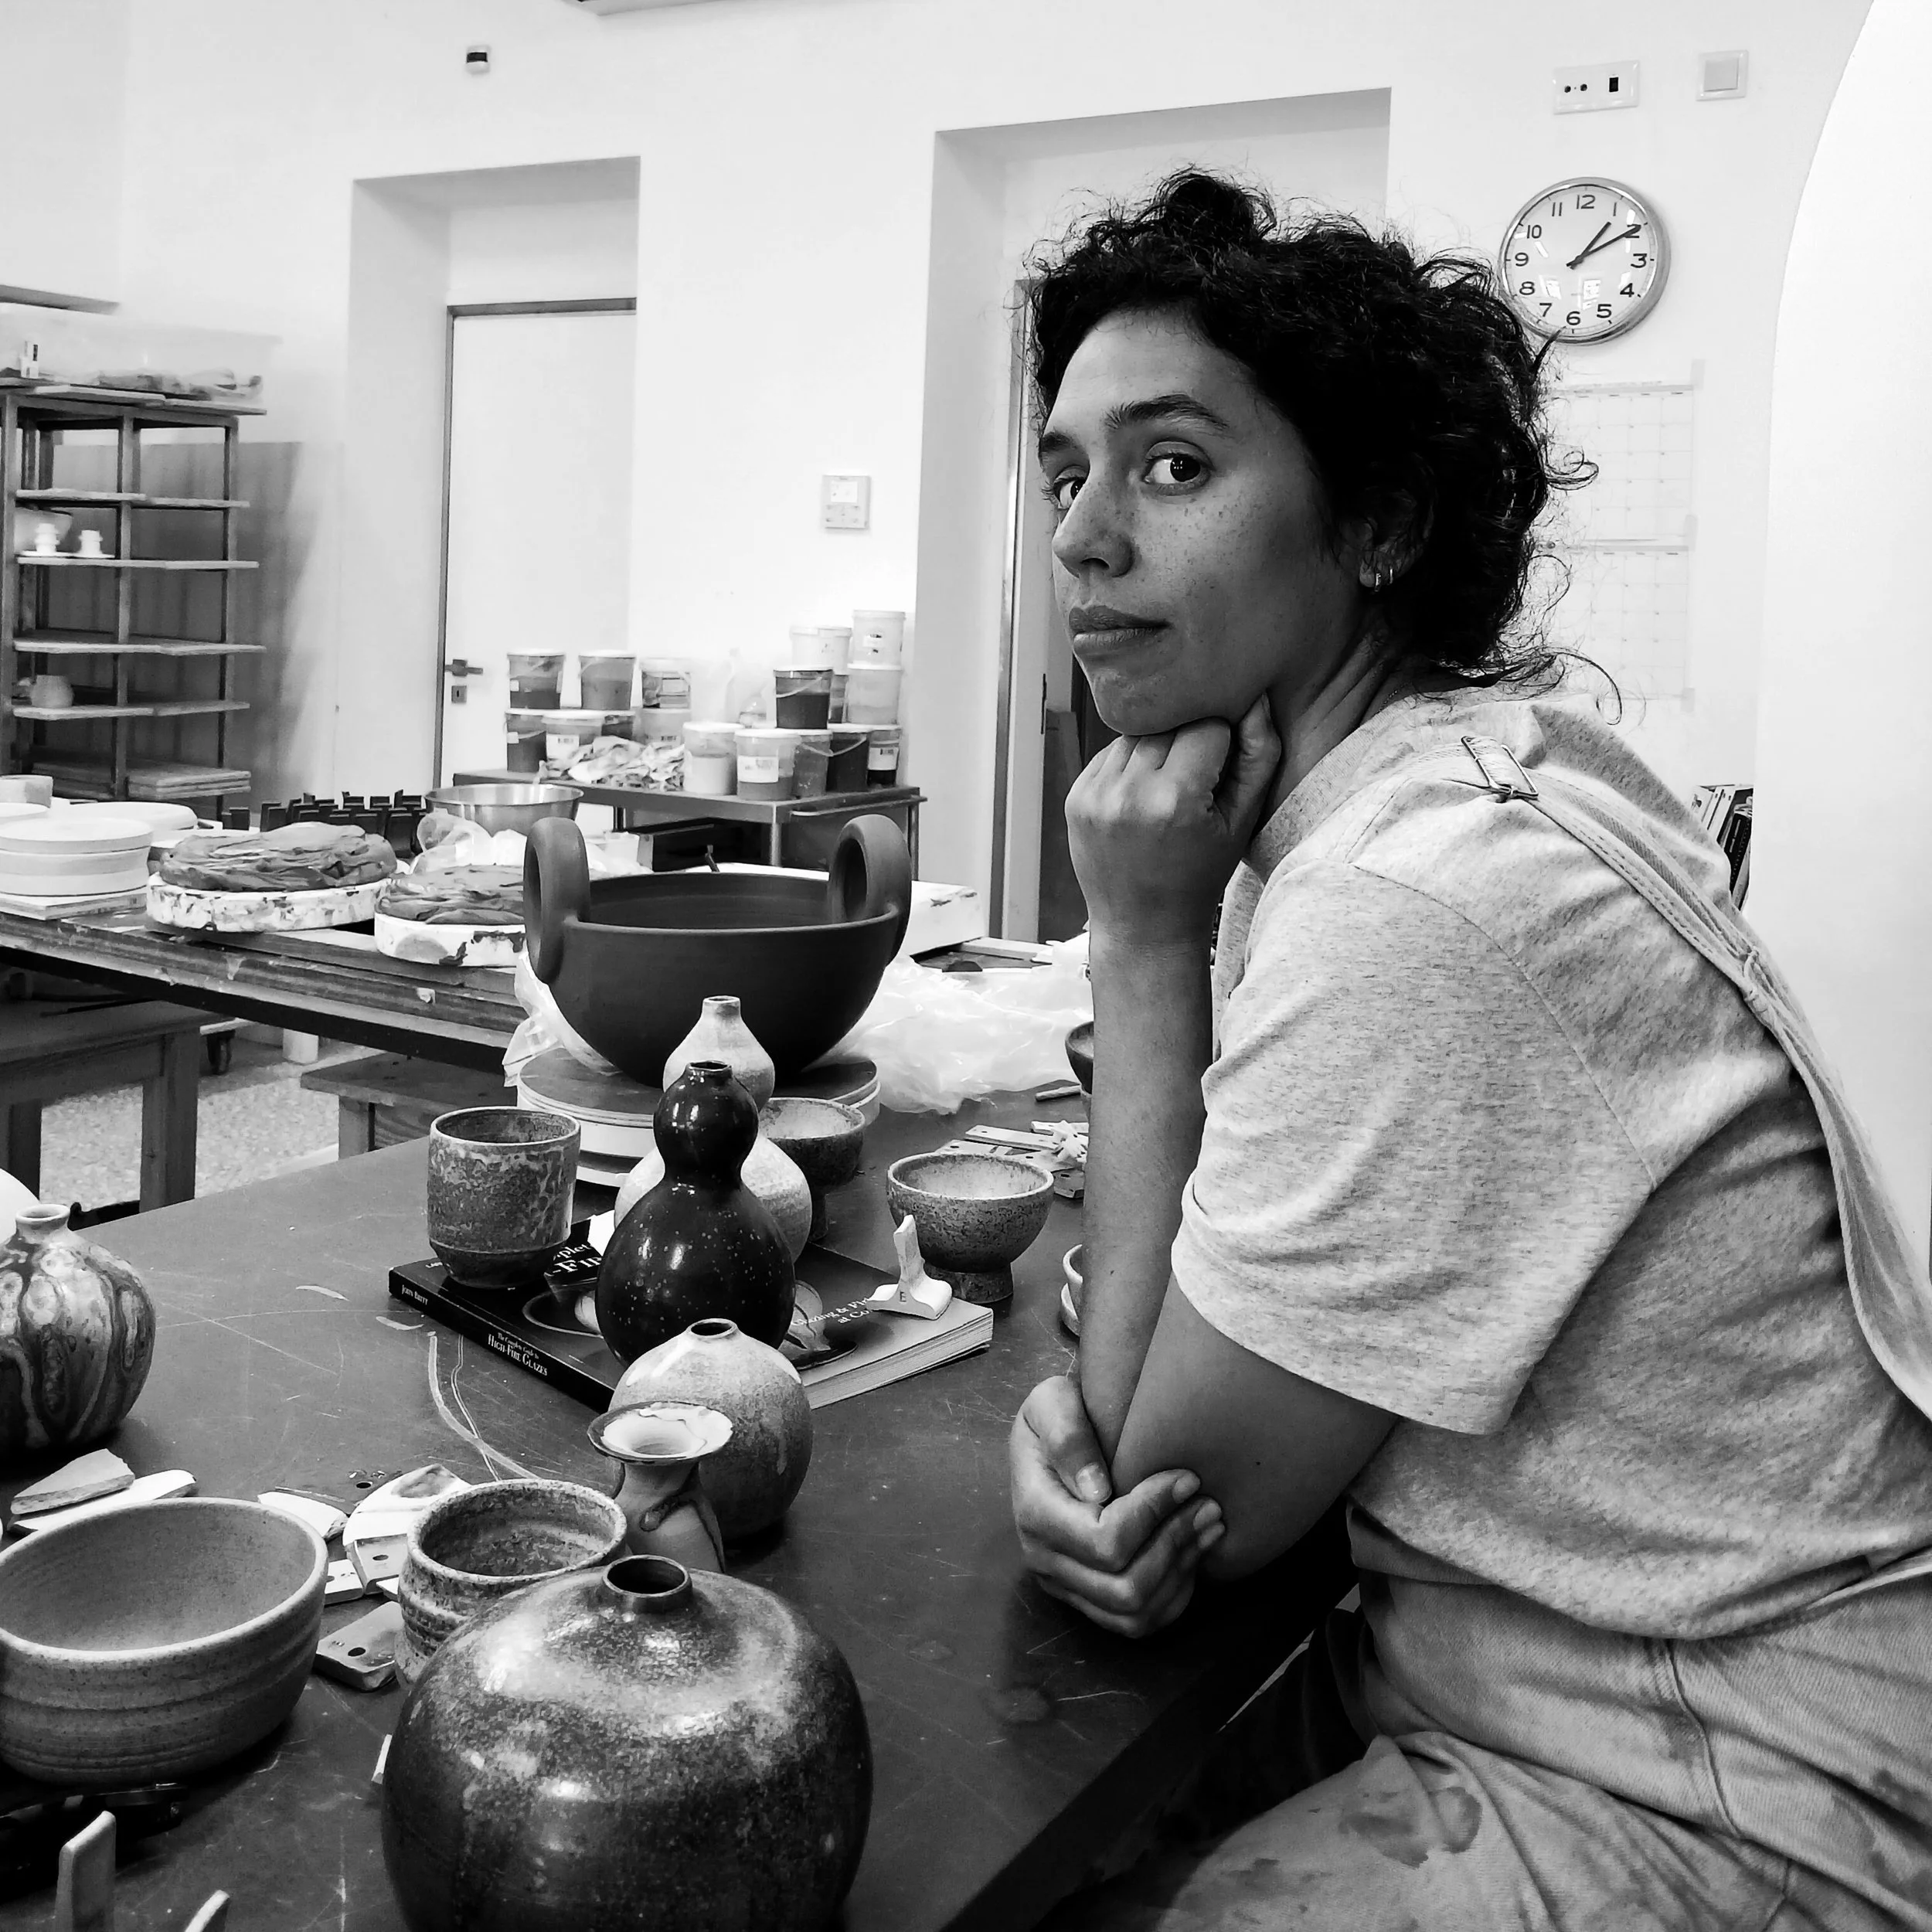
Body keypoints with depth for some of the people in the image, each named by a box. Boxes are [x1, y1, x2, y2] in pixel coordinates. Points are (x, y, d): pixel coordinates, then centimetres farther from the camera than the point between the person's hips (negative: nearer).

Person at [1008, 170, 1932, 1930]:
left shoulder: (1416, 900, -28)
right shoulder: (1423, 774, 2)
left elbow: (1200, 1491, -16)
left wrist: (1145, 943, -18)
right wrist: (1091, 1408, -16)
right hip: (1503, 1688, 8)